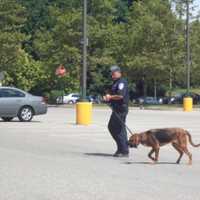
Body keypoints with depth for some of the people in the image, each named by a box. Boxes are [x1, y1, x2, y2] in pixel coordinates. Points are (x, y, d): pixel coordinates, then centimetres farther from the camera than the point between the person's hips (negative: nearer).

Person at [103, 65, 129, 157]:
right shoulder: (115, 83, 19)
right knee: (111, 127, 14)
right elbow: (113, 94, 29)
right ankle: (121, 148, 20)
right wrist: (107, 98, 7)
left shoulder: (122, 82, -13)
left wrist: (110, 97, -11)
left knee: (120, 129, -7)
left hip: (121, 109, -11)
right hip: (116, 109, 11)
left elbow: (120, 95, -26)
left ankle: (124, 151, -1)